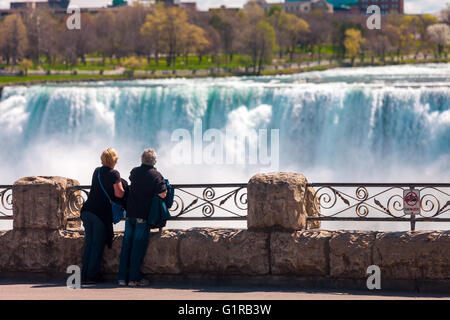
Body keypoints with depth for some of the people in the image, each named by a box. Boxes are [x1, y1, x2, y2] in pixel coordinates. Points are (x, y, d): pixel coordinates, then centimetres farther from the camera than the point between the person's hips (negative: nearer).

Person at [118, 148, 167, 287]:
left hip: (130, 213, 5)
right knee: (138, 245, -2)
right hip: (144, 215, -5)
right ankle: (134, 278, -2)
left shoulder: (134, 172, 8)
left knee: (126, 243, 9)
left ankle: (123, 277, 9)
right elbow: (162, 194, -14)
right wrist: (164, 186, 5)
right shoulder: (156, 175, -9)